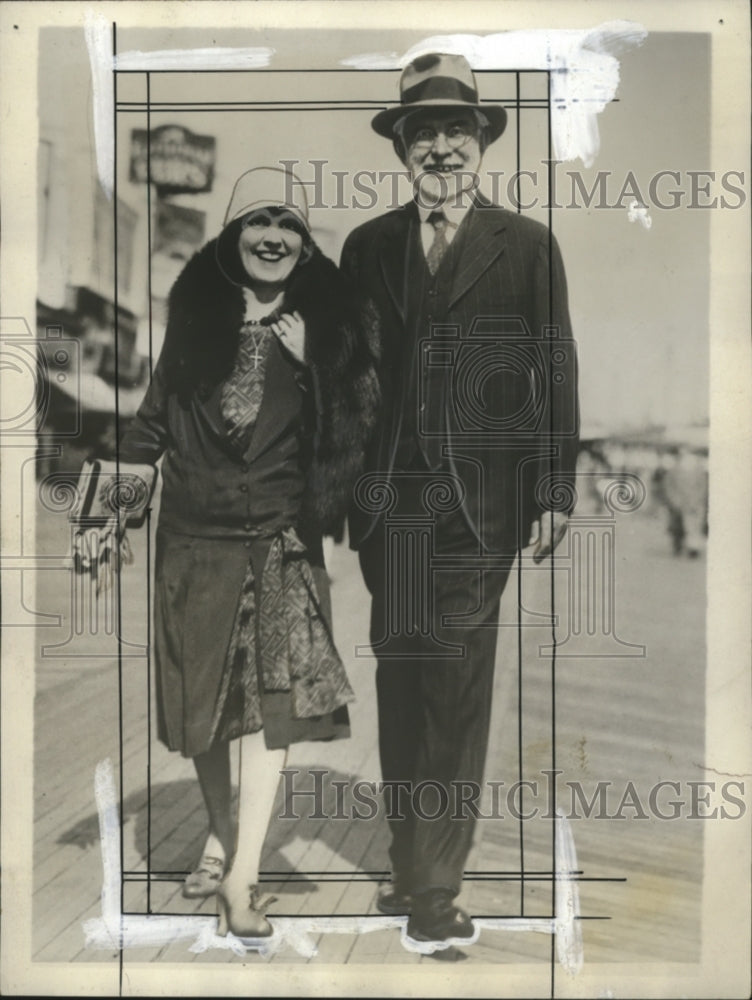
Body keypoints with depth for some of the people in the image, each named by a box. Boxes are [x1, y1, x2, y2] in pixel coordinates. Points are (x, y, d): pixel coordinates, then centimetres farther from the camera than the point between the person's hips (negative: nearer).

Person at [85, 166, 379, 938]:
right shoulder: (194, 312, 5)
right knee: (200, 700, 13)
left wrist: (312, 365, -15)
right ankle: (220, 837, 34)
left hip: (280, 537, -2)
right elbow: (156, 417, 8)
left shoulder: (326, 322, 1)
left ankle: (241, 878, 2)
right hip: (194, 535, 2)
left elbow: (353, 427, -2)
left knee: (270, 701, -8)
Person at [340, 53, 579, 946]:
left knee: (456, 694, -1)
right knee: (401, 685, 9)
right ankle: (412, 866, 24)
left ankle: (434, 886, 12)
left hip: (479, 504, -2)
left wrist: (553, 494, -3)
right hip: (388, 502, 3)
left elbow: (556, 373, 2)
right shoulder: (366, 246, 11)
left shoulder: (528, 246, 5)